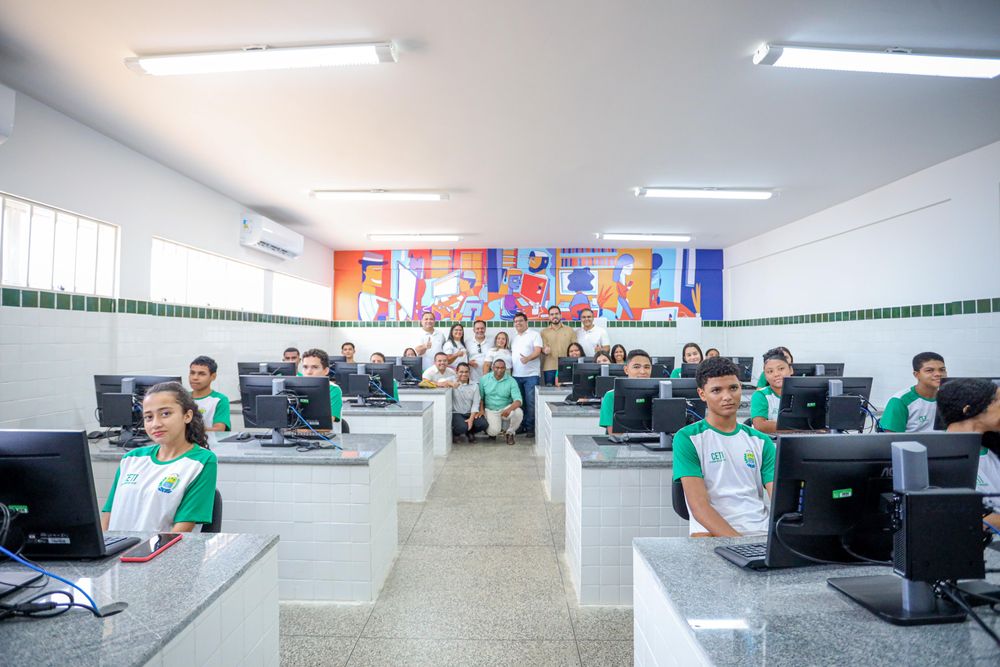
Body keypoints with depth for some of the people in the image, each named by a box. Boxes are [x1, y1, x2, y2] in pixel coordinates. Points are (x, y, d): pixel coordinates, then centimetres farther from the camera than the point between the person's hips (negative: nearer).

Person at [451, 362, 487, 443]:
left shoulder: (474, 385, 4)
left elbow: (476, 404, -2)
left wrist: (471, 419, -13)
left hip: (470, 413, 3)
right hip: (456, 413, -3)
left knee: (483, 424, -19)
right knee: (463, 427, -31)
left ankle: (469, 432, 15)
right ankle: (454, 433, 8)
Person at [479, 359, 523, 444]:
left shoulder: (511, 381, -10)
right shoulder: (484, 379, -4)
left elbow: (518, 400, -18)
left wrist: (509, 409, -37)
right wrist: (482, 410, -11)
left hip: (505, 409, 1)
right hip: (490, 410, 0)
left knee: (519, 412, -30)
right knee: (493, 432, -24)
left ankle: (510, 433, 0)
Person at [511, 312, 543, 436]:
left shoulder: (534, 334, 0)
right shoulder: (514, 338, 19)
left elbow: (538, 351, -12)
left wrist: (528, 358, -30)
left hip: (531, 375, -5)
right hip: (516, 375, 6)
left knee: (530, 402, -4)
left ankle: (530, 427, 4)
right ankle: (521, 426, 19)